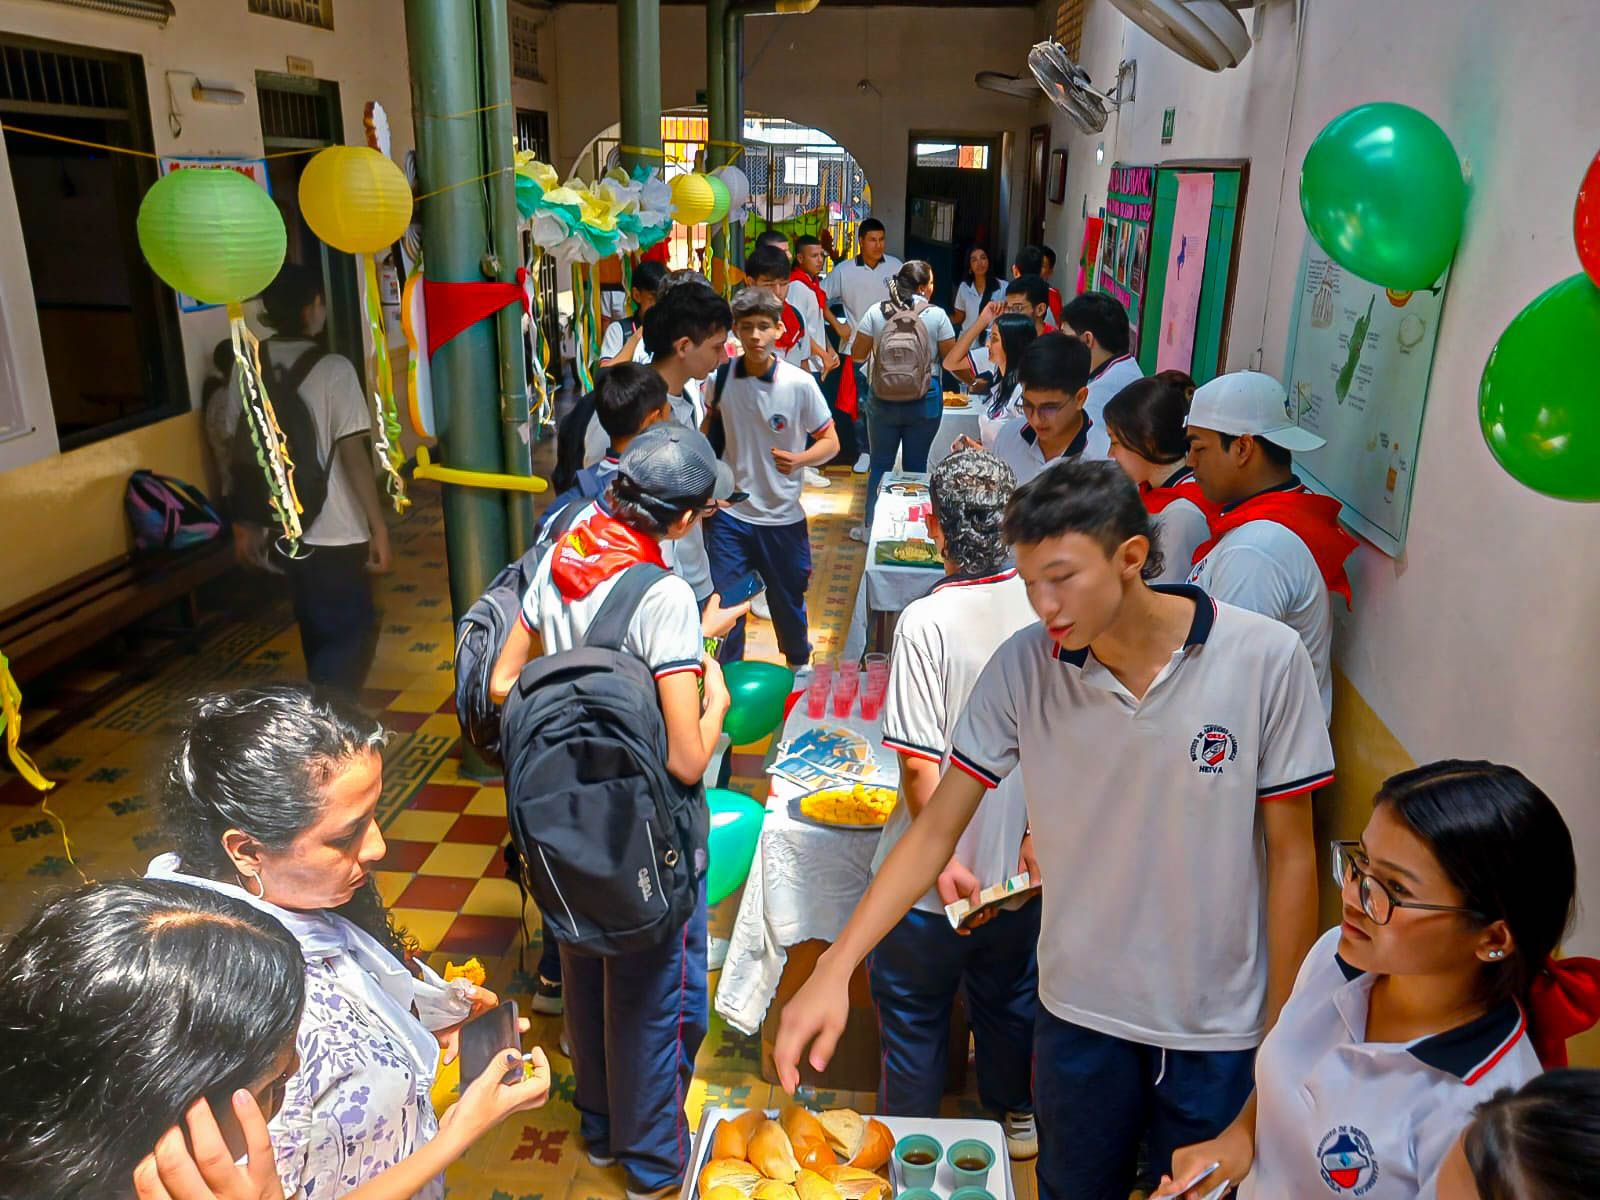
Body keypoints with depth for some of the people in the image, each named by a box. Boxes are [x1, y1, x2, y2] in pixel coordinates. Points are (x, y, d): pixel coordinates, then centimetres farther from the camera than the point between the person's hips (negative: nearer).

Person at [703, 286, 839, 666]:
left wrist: (799, 459, -26)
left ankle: (799, 663, 43)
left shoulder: (800, 384, -13)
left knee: (788, 602, 16)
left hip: (782, 516, -1)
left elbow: (830, 442, -6)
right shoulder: (721, 378, -4)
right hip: (729, 511, 1)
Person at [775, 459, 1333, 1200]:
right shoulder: (1023, 667, -14)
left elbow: (1291, 853, -8)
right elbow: (935, 829, -10)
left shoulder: (1266, 660, -18)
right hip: (1079, 1011, 2)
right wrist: (834, 970, -18)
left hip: (1221, 1031, -1)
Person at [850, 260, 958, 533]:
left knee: (880, 464, 11)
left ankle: (871, 526, 17)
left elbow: (858, 354, 2)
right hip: (925, 400, -1)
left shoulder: (876, 312, -4)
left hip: (883, 399, 1)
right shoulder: (936, 315, -7)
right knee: (916, 465, 9)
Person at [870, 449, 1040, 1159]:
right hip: (1025, 862, 5)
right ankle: (1016, 1116, 49)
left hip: (941, 873, -5)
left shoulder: (927, 621, -25)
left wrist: (944, 858, -15)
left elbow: (921, 762, -26)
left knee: (913, 1008, 19)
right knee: (1010, 994, 28)